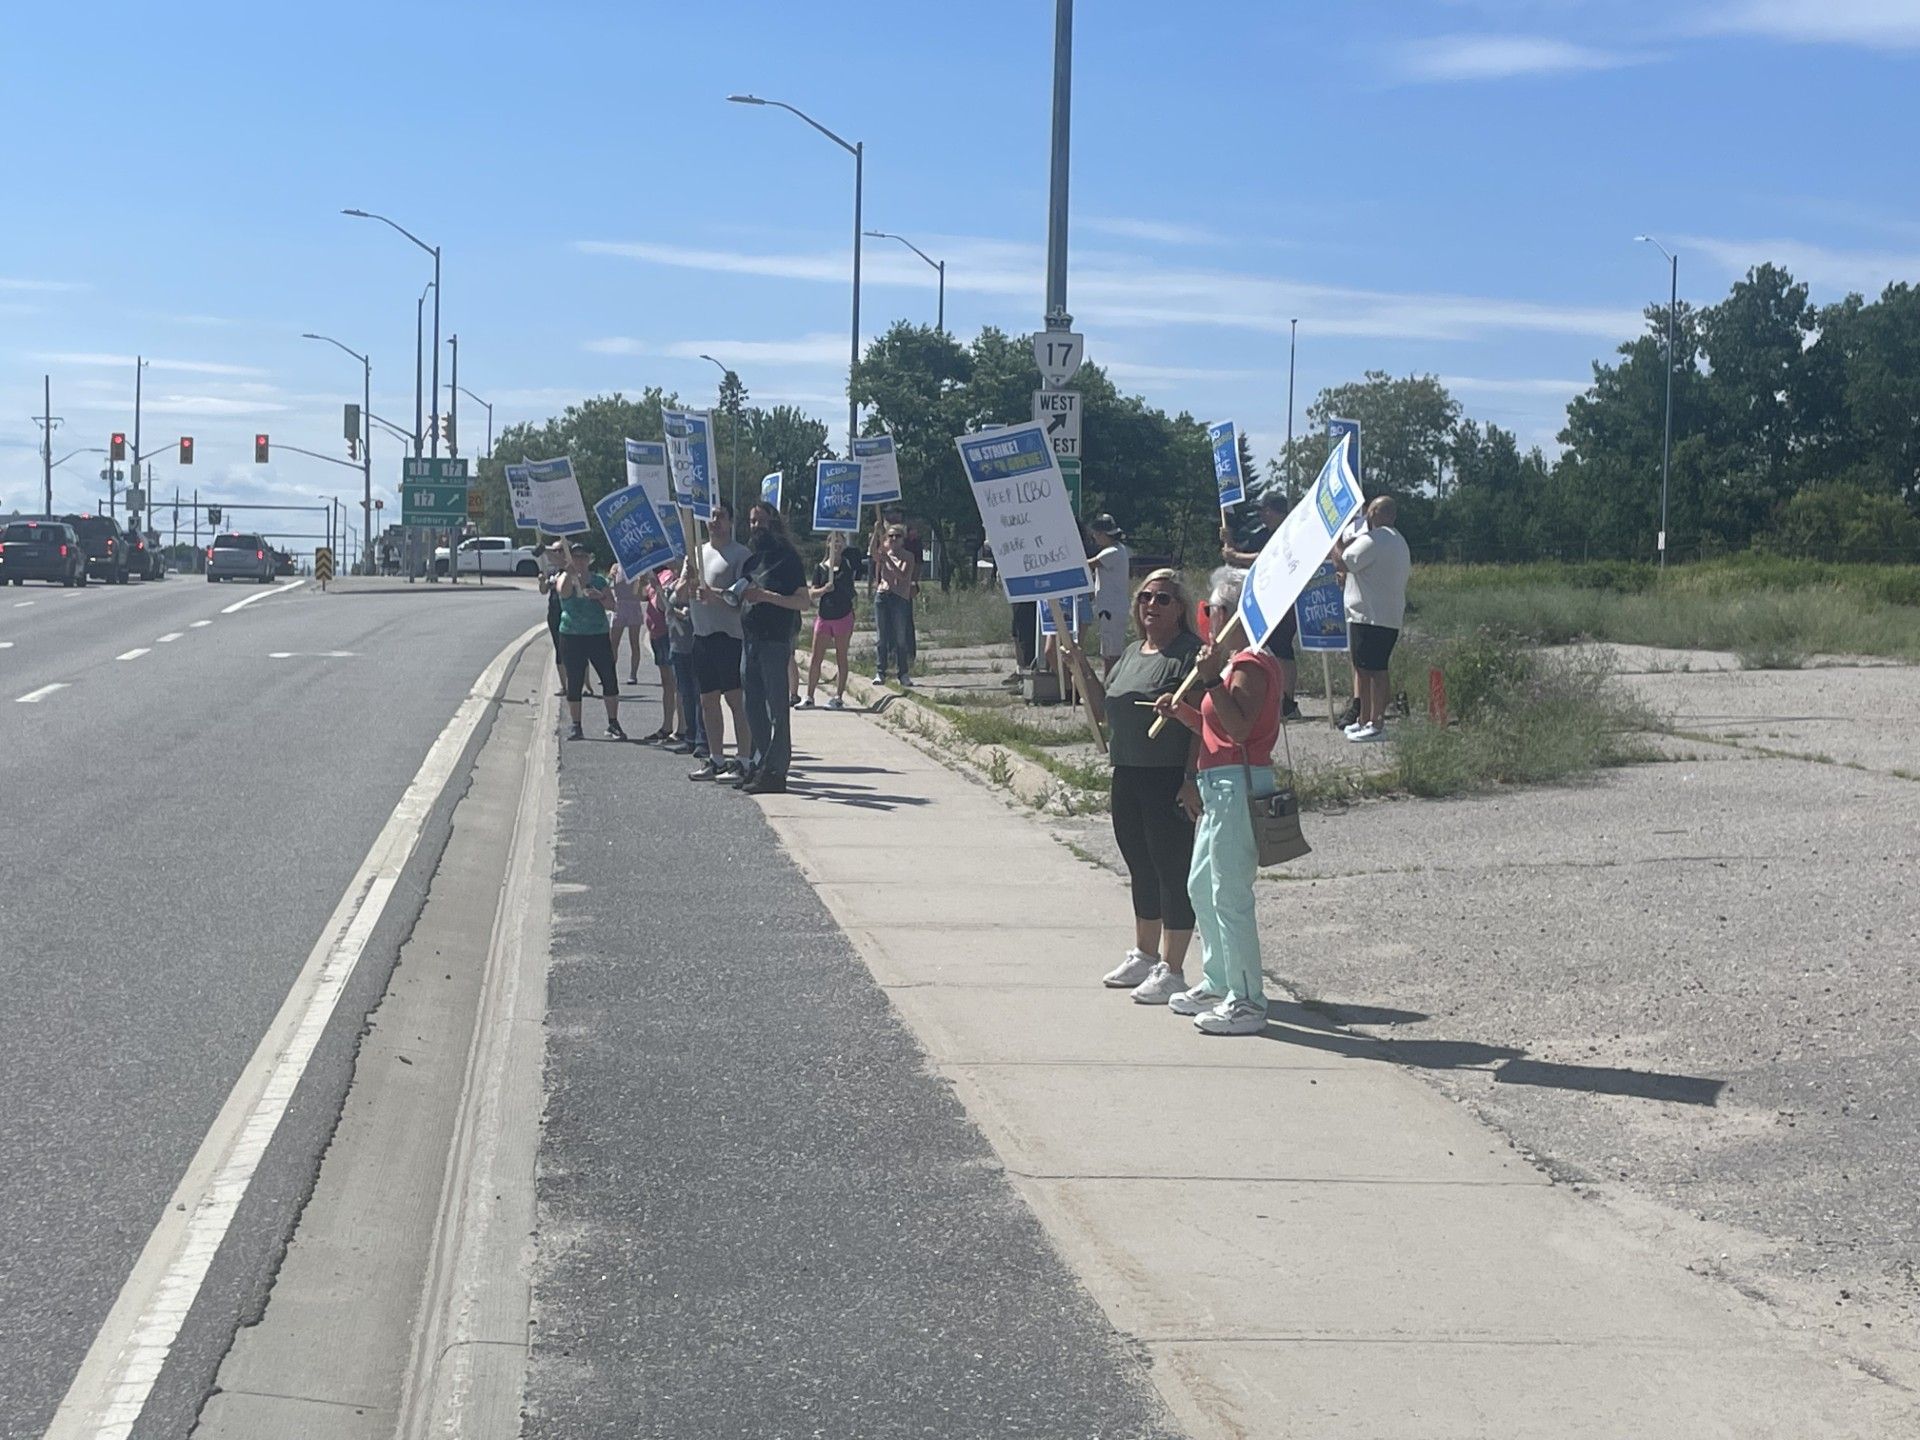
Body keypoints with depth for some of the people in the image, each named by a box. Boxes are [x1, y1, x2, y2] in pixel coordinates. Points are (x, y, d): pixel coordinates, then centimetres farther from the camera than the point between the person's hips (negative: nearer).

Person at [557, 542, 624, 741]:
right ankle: (576, 726, 11)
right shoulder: (566, 578, 2)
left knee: (610, 679, -5)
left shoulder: (599, 581, 7)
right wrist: (570, 571, -34)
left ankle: (613, 724, 3)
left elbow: (612, 605, 2)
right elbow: (563, 591, -21)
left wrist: (600, 597, -16)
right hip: (571, 636, -1)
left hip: (599, 635, 1)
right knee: (574, 682, 2)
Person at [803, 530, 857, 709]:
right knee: (815, 658, 2)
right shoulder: (820, 567, 5)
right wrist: (824, 589, -18)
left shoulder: (848, 563, 2)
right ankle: (809, 697, 8)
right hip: (824, 616, 2)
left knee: (841, 658, 3)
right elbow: (812, 593, 3)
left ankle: (839, 697, 7)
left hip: (843, 616, -2)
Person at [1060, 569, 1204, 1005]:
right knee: (1142, 870, 17)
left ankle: (1171, 970, 2)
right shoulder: (1130, 655, 16)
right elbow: (1104, 711, 22)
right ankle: (1144, 956, 30)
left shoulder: (1191, 654, -10)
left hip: (1170, 780, -8)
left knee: (1173, 871, -3)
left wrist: (1192, 779, -21)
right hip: (1127, 777, 8)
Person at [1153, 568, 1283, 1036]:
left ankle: (1247, 1002, -3)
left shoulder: (1251, 665, -14)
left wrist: (1212, 681, -26)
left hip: (1238, 786, -11)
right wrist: (1181, 710, 9)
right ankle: (1219, 983, 31)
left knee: (1229, 896, -8)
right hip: (1220, 788, 11)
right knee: (1201, 887, 20)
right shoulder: (1236, 662, 18)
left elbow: (1239, 728, -25)